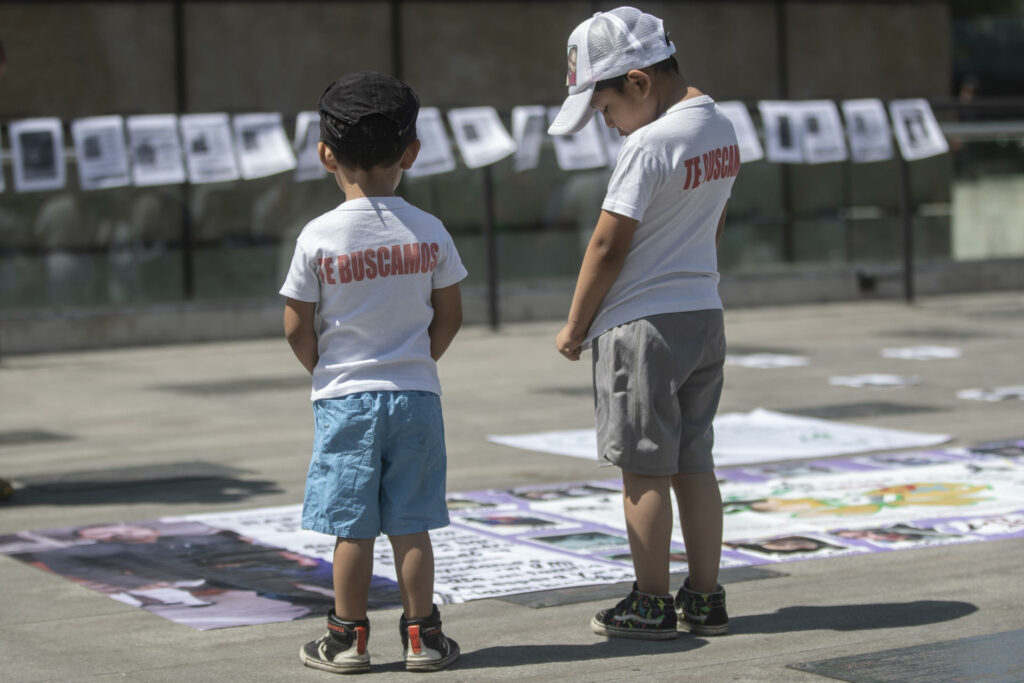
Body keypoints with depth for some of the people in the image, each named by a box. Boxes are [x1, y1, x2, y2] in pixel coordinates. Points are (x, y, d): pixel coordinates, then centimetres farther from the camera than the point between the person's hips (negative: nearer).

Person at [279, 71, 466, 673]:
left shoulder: (318, 237, -10)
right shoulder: (430, 232, -3)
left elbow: (297, 329, -6)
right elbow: (450, 316, 3)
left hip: (345, 396, -2)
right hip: (416, 395, 2)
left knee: (352, 527, 5)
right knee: (410, 525, 8)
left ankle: (349, 638, 13)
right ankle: (422, 635, 12)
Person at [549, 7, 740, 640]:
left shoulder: (649, 145, -19)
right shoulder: (723, 129, 7)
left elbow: (609, 245, -16)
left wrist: (575, 328, -5)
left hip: (643, 325, -8)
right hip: (706, 314, 8)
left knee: (645, 469, 1)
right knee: (694, 463, 13)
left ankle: (651, 605, 8)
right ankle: (705, 599, 17)